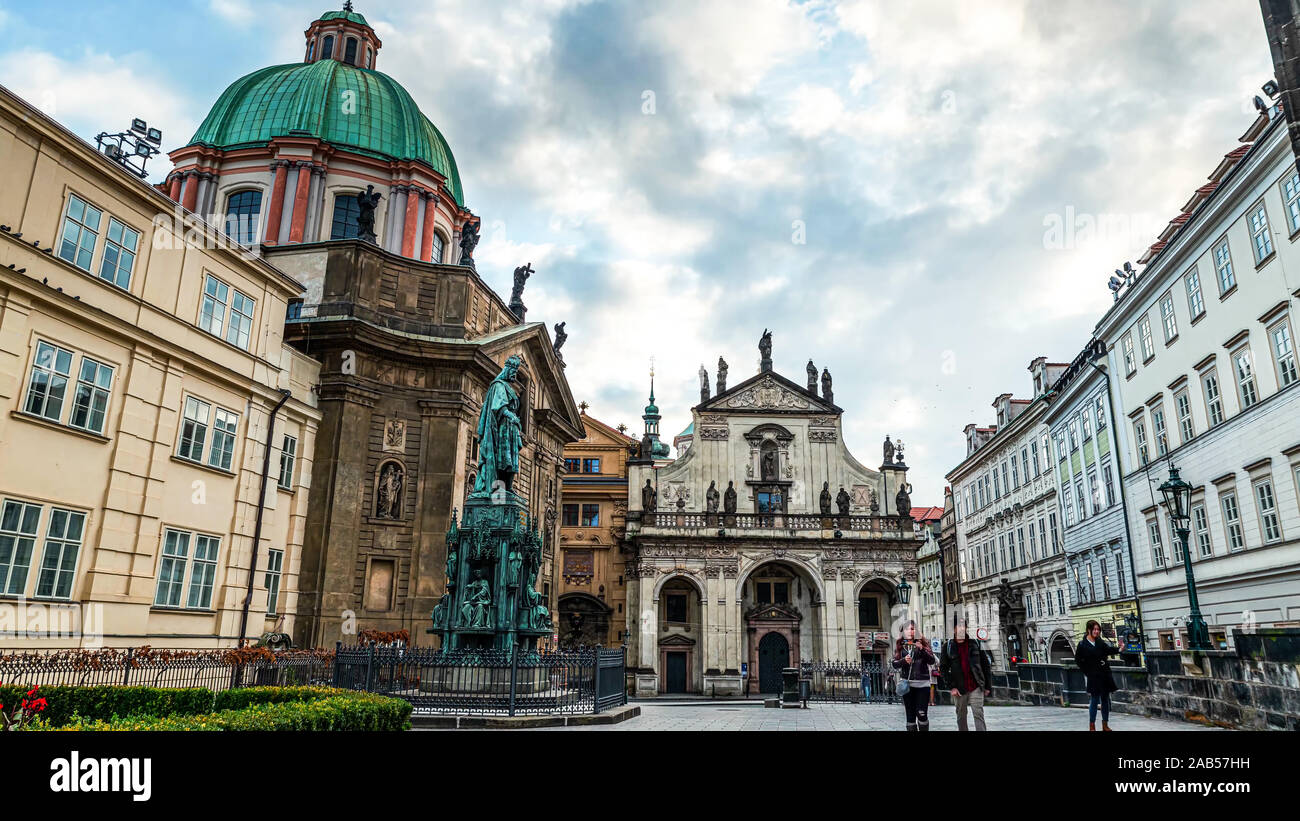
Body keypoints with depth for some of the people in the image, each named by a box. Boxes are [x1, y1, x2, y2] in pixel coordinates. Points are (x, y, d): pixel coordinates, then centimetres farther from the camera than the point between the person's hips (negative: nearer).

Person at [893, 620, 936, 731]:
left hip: (922, 683, -1)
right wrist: (904, 660, -15)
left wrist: (922, 649, -17)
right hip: (907, 683, 1)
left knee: (922, 714, -7)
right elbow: (895, 664, 5)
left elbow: (932, 661, -1)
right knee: (910, 714, 4)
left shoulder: (922, 642, 4)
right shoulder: (900, 645, 7)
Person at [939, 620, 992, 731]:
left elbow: (985, 665, 7)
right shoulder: (948, 646, 2)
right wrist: (951, 687, -6)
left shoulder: (975, 643, 4)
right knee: (961, 718, 10)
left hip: (976, 687, 0)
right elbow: (943, 668, 2)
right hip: (959, 689, 1)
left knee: (979, 715, -8)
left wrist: (988, 686, 5)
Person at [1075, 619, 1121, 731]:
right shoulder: (1082, 645, -5)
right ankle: (1092, 725, 6)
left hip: (1105, 675, 5)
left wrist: (1118, 649, -23)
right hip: (1093, 676, -5)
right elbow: (1078, 660, 1)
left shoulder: (1100, 642, 8)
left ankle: (1105, 724, 20)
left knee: (1105, 699, 10)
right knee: (1094, 700, -3)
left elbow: (1109, 650, -5)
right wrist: (1087, 671, -4)